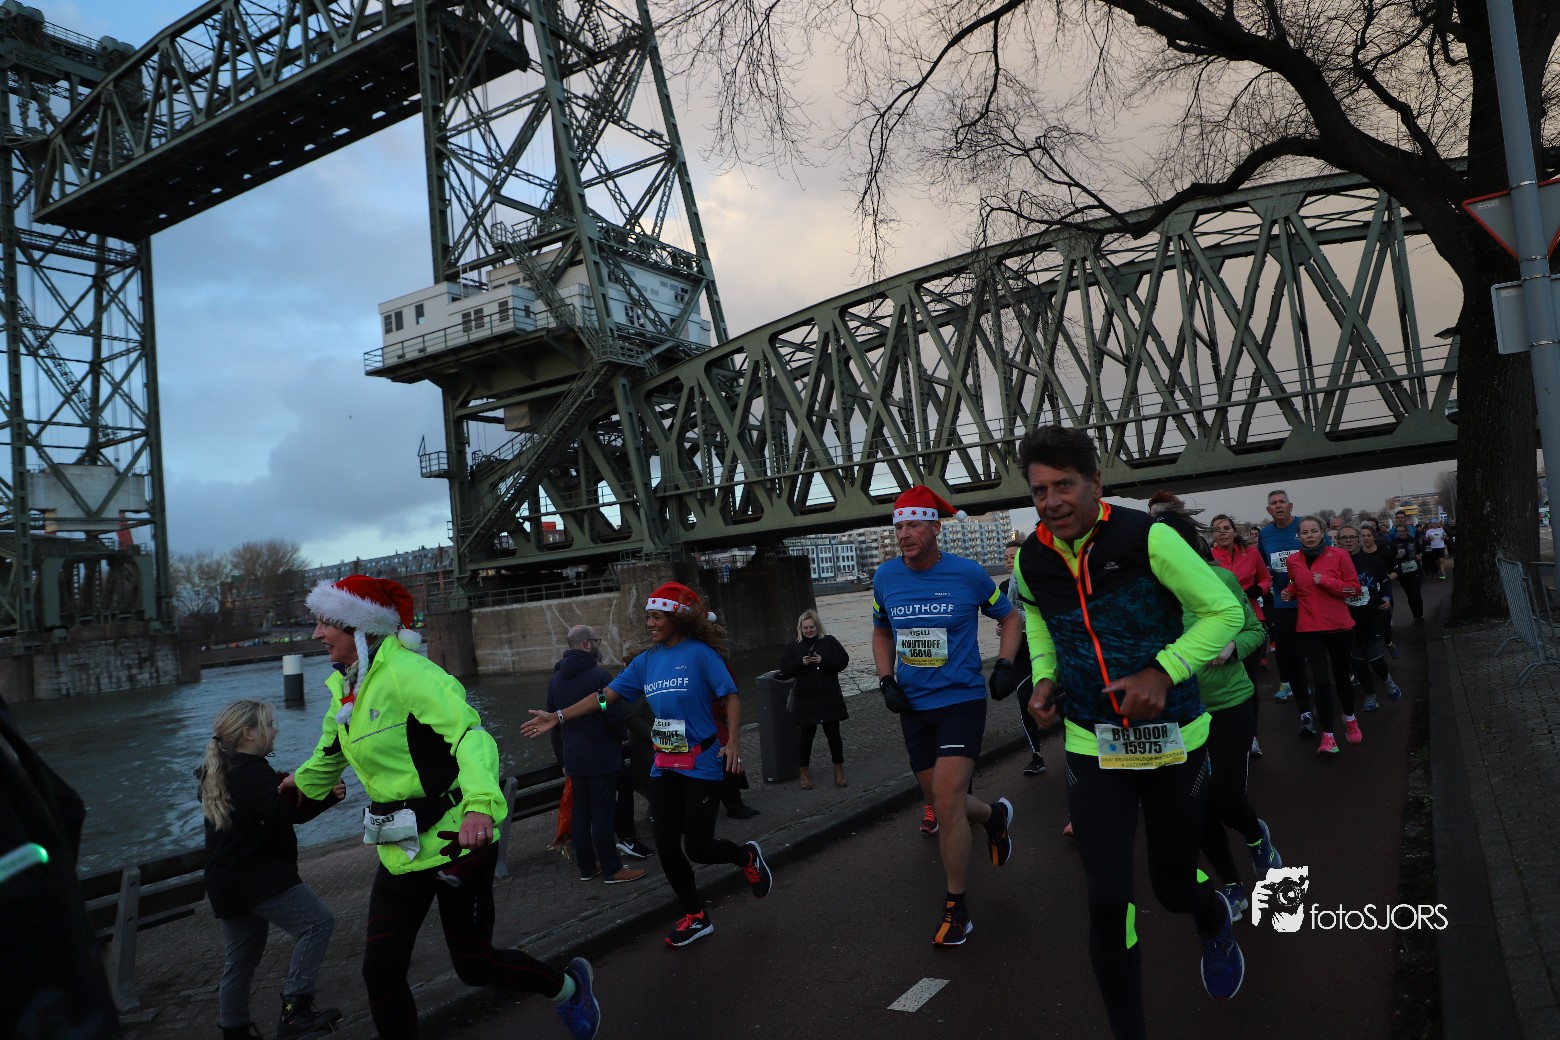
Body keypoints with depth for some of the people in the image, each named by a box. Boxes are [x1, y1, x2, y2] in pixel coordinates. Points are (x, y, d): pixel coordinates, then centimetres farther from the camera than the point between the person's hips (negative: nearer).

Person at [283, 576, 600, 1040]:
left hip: (455, 843, -7)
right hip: (400, 851, 7)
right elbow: (330, 752, 29)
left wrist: (480, 803, -47)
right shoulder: (343, 687, 7)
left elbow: (469, 733, -31)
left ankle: (569, 986, 33)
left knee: (474, 963, 6)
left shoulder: (407, 672, -20)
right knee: (381, 972, 4)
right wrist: (304, 780, 49)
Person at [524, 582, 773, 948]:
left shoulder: (700, 653, -11)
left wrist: (733, 743, -24)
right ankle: (696, 918, 26)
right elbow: (606, 695, 8)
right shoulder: (646, 661, 6)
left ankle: (747, 857, 27)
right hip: (664, 766, 6)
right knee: (666, 848, 6)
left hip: (702, 764, -6)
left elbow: (731, 697, -13)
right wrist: (558, 717, 4)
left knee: (697, 847, -6)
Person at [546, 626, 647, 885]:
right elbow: (615, 717, -16)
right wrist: (619, 739, 3)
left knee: (581, 812, 14)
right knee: (603, 813, -1)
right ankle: (611, 870, 6)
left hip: (572, 756, 7)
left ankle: (586, 867, 22)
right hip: (601, 756, -7)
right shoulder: (598, 675, -17)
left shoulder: (555, 679, 7)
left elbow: (553, 716, 15)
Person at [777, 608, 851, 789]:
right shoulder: (792, 646, 6)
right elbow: (785, 670, -2)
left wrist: (823, 661, -18)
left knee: (833, 733, 8)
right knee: (805, 736, 3)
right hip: (805, 701, 0)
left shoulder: (829, 641, 5)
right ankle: (804, 773, 16)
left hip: (830, 699, 0)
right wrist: (801, 663, -19)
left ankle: (839, 770, 22)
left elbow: (843, 660, -4)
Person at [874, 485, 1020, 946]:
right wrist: (887, 680, 2)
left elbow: (1008, 616, 8)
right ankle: (995, 815, 47)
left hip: (961, 700, -4)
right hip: (913, 706, 5)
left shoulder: (967, 574, -9)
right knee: (940, 802, 13)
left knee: (946, 802, -14)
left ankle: (956, 908, 4)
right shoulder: (885, 577, 0)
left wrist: (1006, 664, -6)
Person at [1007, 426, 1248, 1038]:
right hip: (1092, 746, 2)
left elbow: (1224, 610, -11)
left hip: (1173, 738, -2)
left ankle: (1216, 925, 54)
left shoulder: (1146, 537, -18)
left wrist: (1164, 672, -24)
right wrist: (1044, 677, 0)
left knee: (1174, 885, 15)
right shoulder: (1031, 560, -5)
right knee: (1107, 902, -6)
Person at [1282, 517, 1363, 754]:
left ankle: (1350, 718, 43)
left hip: (1339, 626, -1)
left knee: (1342, 673, 16)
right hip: (1308, 628, 1)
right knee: (1321, 678, -8)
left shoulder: (1338, 555, -6)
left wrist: (1326, 581, -18)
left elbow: (1354, 588, -6)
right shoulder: (1292, 560, 2)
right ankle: (1327, 736, -4)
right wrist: (1289, 592, 0)